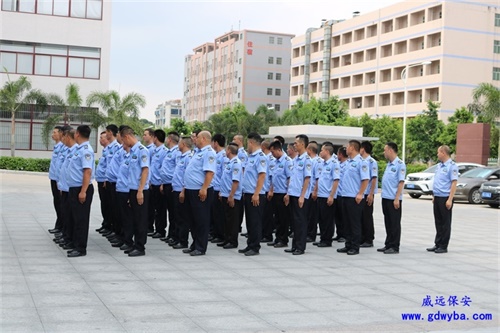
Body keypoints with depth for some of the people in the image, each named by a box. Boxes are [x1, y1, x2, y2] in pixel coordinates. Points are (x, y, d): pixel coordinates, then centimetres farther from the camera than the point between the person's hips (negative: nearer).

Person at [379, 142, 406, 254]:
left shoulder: (400, 164, -12)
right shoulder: (389, 164, 15)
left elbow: (401, 182, -16)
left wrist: (397, 198, -20)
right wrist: (384, 197, 15)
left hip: (394, 199, -8)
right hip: (386, 198, 8)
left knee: (395, 224, -1)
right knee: (388, 223, 13)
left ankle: (394, 247, 5)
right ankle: (388, 245, 20)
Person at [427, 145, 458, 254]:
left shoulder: (452, 166, -12)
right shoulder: (439, 165, 14)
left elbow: (454, 183, -17)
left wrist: (450, 200, -21)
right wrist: (434, 196, 17)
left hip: (445, 198, -8)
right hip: (437, 198, 8)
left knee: (445, 223, 0)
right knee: (438, 223, 12)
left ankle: (443, 246, 6)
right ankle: (437, 244, 18)